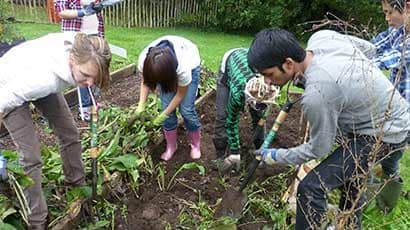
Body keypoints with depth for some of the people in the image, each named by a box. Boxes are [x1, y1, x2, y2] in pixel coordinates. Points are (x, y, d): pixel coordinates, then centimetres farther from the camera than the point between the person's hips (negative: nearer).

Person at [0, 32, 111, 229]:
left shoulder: (80, 48, -29)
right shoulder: (44, 78, -46)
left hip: (44, 82, 6)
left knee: (70, 134, 8)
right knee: (30, 156, -8)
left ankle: (77, 183, 32)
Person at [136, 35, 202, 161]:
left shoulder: (183, 67, -43)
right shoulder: (144, 60, -34)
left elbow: (181, 94, -23)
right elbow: (145, 80, -11)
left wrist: (164, 114, -21)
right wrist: (141, 105, -23)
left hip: (191, 64, -3)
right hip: (165, 66, 3)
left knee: (186, 109, -10)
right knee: (167, 107, -7)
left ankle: (196, 145, 14)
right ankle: (171, 146, 14)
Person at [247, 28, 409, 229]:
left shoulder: (316, 94, -34)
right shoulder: (321, 37, -11)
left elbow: (318, 149, -18)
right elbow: (369, 48, 7)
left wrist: (275, 156, -6)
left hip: (382, 135, -10)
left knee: (310, 188, -11)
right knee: (350, 172, 28)